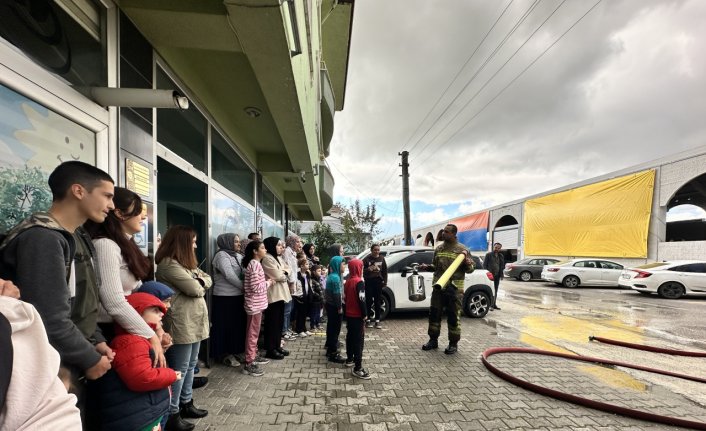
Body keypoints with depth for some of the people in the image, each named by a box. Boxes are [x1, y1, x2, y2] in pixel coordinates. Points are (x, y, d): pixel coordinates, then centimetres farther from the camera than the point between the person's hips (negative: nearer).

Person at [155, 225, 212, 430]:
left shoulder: (186, 263, 15)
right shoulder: (168, 264, -16)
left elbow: (207, 279, 13)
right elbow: (195, 289, -21)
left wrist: (198, 281, -8)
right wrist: (199, 284, 1)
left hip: (194, 322, 10)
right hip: (181, 324, -10)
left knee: (190, 366, 18)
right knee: (179, 369, 1)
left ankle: (186, 404, 32)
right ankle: (172, 415, 13)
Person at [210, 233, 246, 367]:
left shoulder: (238, 256, 14)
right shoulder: (221, 255, -11)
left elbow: (245, 273, 9)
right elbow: (229, 276, -19)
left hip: (237, 296, 8)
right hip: (225, 298, -8)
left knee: (238, 324, 14)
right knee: (226, 326, 2)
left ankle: (235, 351, 28)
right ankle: (225, 354, 16)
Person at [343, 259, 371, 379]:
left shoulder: (348, 281, 8)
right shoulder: (359, 282, -18)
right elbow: (361, 300, -22)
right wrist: (365, 314, -13)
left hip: (349, 314, 9)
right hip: (357, 316, -9)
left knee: (350, 336, 20)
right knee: (359, 340, -7)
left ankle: (349, 359, 32)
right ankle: (358, 368, -6)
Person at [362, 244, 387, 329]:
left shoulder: (381, 259, 5)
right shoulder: (367, 259, -5)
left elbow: (385, 271, 9)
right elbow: (362, 270, -5)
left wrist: (384, 281, 2)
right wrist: (368, 269, -23)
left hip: (378, 282, 2)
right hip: (369, 282, -2)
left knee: (377, 302, 7)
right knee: (369, 301, 3)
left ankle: (377, 320, 15)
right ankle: (369, 320, 14)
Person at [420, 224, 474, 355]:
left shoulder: (462, 249, -2)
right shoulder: (439, 249, 12)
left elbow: (470, 269, -1)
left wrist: (466, 261, -21)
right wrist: (427, 267, 4)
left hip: (454, 288, -5)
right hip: (438, 287, 5)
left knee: (453, 316, 2)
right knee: (434, 314, 9)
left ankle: (453, 343, 16)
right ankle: (433, 340, 23)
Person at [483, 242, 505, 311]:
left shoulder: (501, 256, 14)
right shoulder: (488, 254, -1)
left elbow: (503, 265, 19)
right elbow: (484, 264, -3)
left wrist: (501, 273, 6)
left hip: (497, 275, 5)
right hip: (490, 275, -5)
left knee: (495, 290, 12)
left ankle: (494, 304, 21)